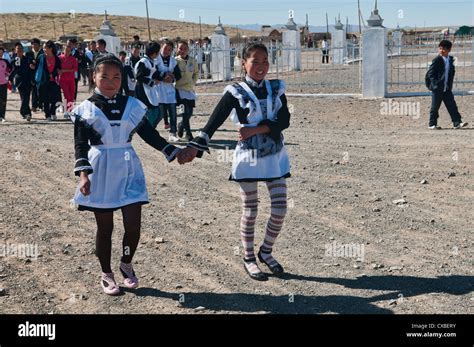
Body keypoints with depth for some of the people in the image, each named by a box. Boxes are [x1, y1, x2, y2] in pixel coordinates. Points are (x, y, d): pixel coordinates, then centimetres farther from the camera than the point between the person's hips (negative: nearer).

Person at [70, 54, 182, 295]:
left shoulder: (132, 105, 4)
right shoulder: (86, 109, -2)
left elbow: (149, 134, 8)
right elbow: (80, 144, -6)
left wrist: (174, 152, 0)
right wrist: (83, 174, -18)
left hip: (128, 169, 2)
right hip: (100, 171, -2)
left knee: (133, 224, -2)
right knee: (105, 227, 7)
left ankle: (126, 265, 25)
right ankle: (106, 274, 25)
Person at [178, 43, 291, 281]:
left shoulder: (276, 89, 4)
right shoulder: (236, 93, -6)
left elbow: (284, 120, -7)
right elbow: (214, 121, -14)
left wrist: (255, 129, -19)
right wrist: (195, 146, -27)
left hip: (275, 156, 3)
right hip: (249, 156, -3)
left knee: (280, 209, 2)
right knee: (250, 211, 7)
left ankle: (266, 252, 25)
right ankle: (249, 259, 24)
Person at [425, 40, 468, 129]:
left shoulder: (450, 60, 9)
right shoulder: (436, 60, -9)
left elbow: (452, 72, 18)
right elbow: (430, 74, -10)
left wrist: (450, 84, 8)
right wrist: (435, 84, -16)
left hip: (447, 88, 5)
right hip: (437, 88, -5)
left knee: (452, 105, 2)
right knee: (435, 107, 2)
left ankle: (457, 122, 2)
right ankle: (432, 124, 11)